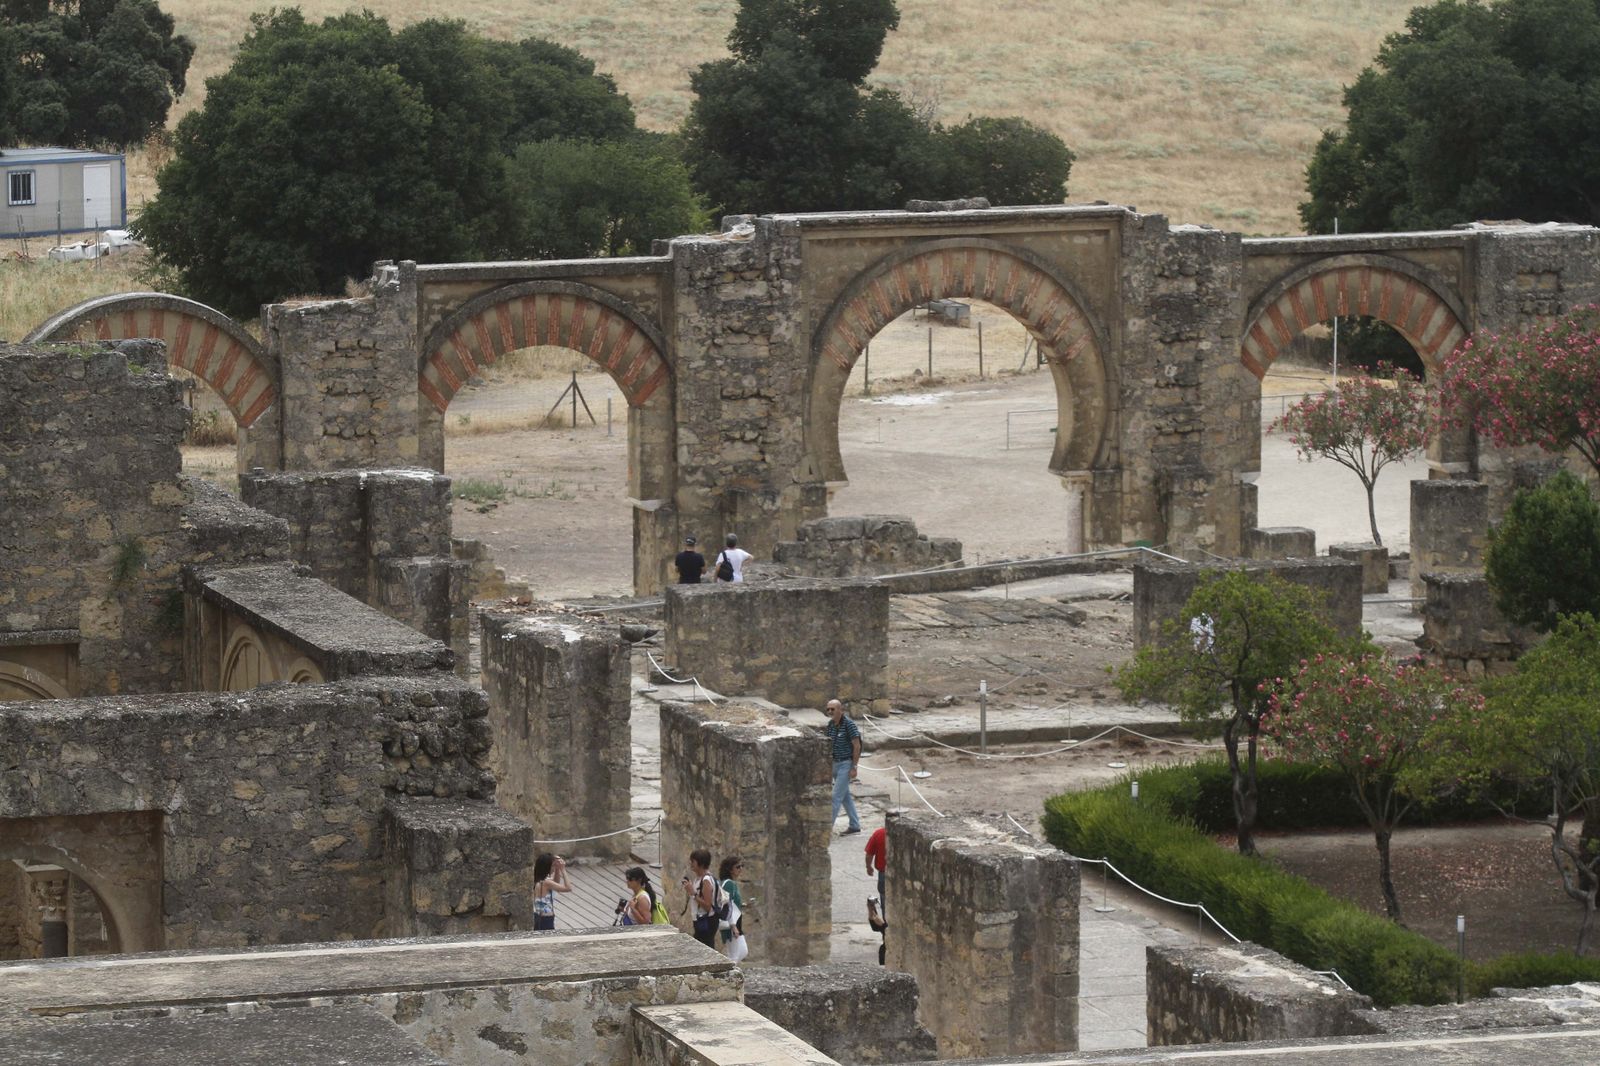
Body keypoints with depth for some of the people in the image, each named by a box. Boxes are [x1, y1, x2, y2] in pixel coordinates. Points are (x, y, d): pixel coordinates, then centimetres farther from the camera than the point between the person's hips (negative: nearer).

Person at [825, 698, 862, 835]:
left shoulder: (849, 724, -16)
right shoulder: (830, 724, 5)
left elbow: (857, 746, -16)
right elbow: (828, 744, 17)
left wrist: (854, 767, -17)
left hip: (846, 764, -8)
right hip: (835, 763, 8)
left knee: (836, 796, -9)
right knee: (845, 796, 14)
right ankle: (854, 825, 22)